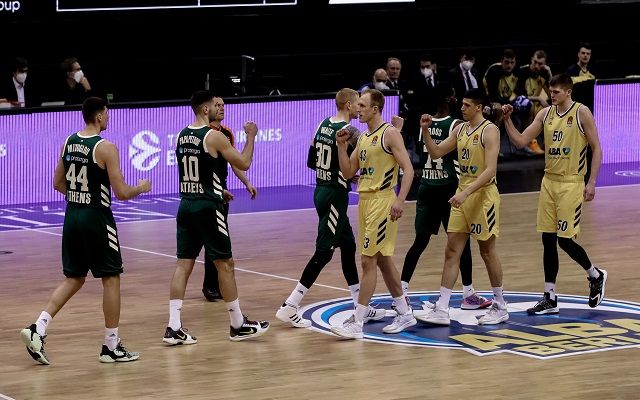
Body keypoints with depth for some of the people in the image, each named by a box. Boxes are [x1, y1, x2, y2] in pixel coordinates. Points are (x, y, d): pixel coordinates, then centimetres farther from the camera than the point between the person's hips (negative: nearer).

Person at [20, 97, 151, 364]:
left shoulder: (69, 142, 6)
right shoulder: (105, 148, -15)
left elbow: (58, 184, 14)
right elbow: (121, 193, -15)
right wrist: (140, 188, 4)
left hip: (72, 216, 7)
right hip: (96, 219, -7)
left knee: (73, 279, 16)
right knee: (111, 279, 5)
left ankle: (38, 329, 1)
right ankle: (111, 347, 10)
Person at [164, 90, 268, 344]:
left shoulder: (182, 136, 10)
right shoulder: (214, 136, -13)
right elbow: (244, 164, -8)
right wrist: (251, 136, 6)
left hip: (186, 205, 7)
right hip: (208, 206, -7)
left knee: (184, 264, 5)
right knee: (225, 264, 3)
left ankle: (174, 328, -2)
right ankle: (238, 326, 12)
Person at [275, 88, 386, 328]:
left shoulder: (323, 125, 8)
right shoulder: (349, 132, -16)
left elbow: (311, 162, 13)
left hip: (322, 190, 9)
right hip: (335, 194, -9)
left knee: (348, 247, 16)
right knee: (324, 252, -6)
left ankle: (361, 307, 22)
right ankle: (289, 308, -8)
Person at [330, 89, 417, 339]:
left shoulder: (389, 133, -10)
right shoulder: (363, 138, 14)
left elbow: (408, 169, -15)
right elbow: (348, 172, 14)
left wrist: (400, 200, -25)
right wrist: (341, 145, 2)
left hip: (382, 201, -9)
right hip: (365, 201, 9)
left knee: (368, 261, -9)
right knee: (382, 260, 13)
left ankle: (356, 323, -9)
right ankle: (405, 313, 23)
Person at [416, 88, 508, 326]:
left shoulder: (489, 131, -14)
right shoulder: (461, 129, 10)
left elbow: (490, 170, -22)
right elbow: (436, 153, 15)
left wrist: (466, 192, -29)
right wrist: (425, 131, 0)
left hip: (483, 196, -7)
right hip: (462, 195, 8)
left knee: (487, 252, 3)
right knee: (452, 251, 3)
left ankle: (500, 307, 17)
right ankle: (441, 310, 2)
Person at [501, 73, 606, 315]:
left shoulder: (581, 113, -8)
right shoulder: (545, 113, 6)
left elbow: (596, 148, -7)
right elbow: (520, 141, 6)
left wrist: (592, 182, -12)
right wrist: (507, 120, -9)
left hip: (571, 184, -6)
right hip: (549, 182, 6)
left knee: (565, 240, -7)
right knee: (548, 240, 5)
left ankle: (596, 276, 20)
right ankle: (550, 299, 10)